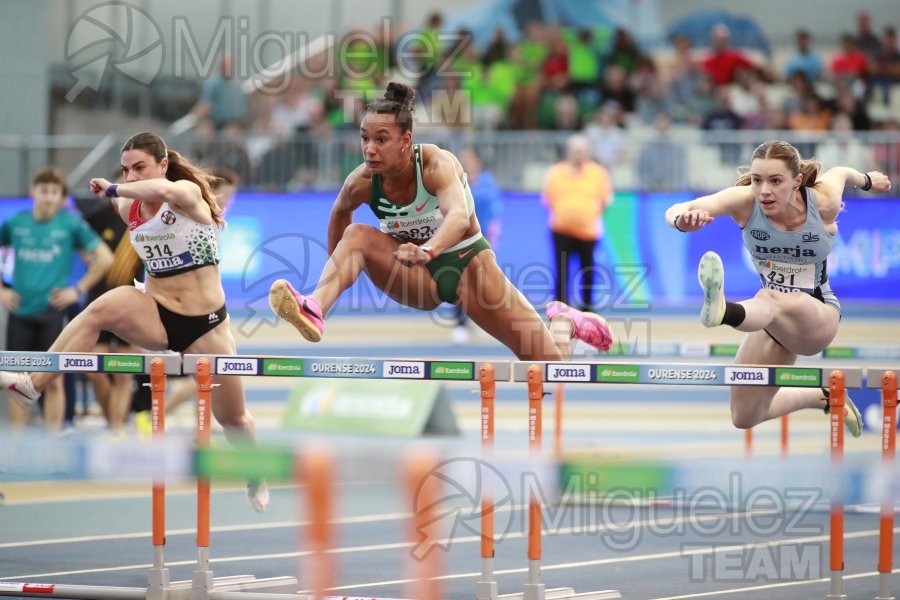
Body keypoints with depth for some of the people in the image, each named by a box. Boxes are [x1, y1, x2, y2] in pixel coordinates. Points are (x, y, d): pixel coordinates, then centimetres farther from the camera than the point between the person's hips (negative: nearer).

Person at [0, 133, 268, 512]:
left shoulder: (188, 193, -16)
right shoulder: (128, 208, 0)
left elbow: (161, 190, -40)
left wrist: (112, 190, -33)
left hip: (205, 323, -3)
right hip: (154, 315, 3)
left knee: (232, 416, 9)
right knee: (103, 307, -31)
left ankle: (256, 479, 39)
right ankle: (33, 384, -37)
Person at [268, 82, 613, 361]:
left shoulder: (436, 164, -29)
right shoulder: (362, 183, -17)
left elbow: (459, 216, -49)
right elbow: (340, 213, 8)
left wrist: (427, 251, -68)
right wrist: (336, 272, 11)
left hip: (466, 262, -3)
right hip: (419, 278, 3)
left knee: (551, 363, -7)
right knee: (357, 235, -27)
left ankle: (562, 322, 29)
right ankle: (315, 311, -47)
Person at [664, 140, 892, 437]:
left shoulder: (823, 203, -19)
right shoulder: (744, 201, -19)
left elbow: (840, 172, 7)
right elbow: (676, 211, -34)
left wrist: (868, 180, 31)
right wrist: (682, 218, -60)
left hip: (819, 316, -4)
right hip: (773, 320, 4)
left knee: (771, 300, -41)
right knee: (745, 418, 10)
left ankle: (723, 312, -77)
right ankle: (822, 397, 37)